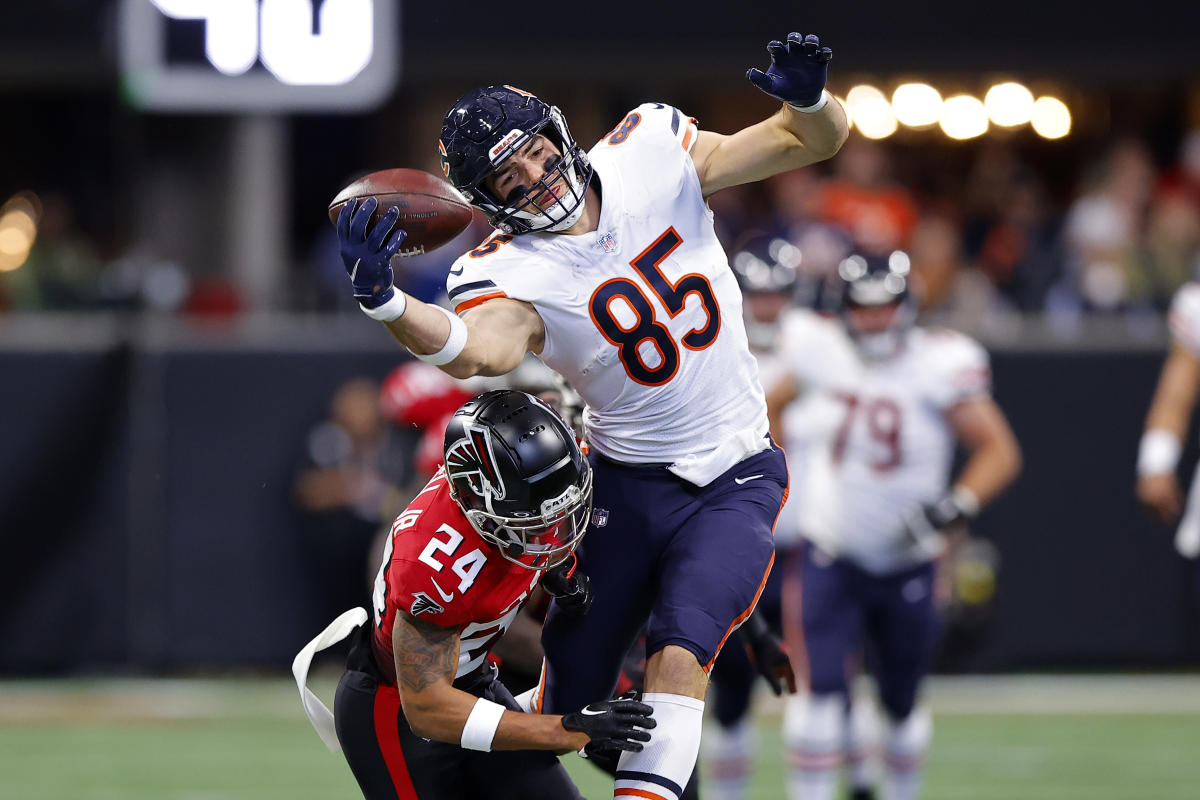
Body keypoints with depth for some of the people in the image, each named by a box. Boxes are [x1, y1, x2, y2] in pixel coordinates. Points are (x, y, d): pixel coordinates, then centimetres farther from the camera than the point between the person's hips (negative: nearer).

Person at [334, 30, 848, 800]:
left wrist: (806, 99, -26)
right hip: (625, 483, 0)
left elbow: (817, 140, -1)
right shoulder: (512, 274, -16)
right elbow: (482, 349, -41)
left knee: (680, 656, -20)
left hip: (735, 482, 0)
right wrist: (384, 300, -60)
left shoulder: (652, 153, -6)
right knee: (571, 684, 4)